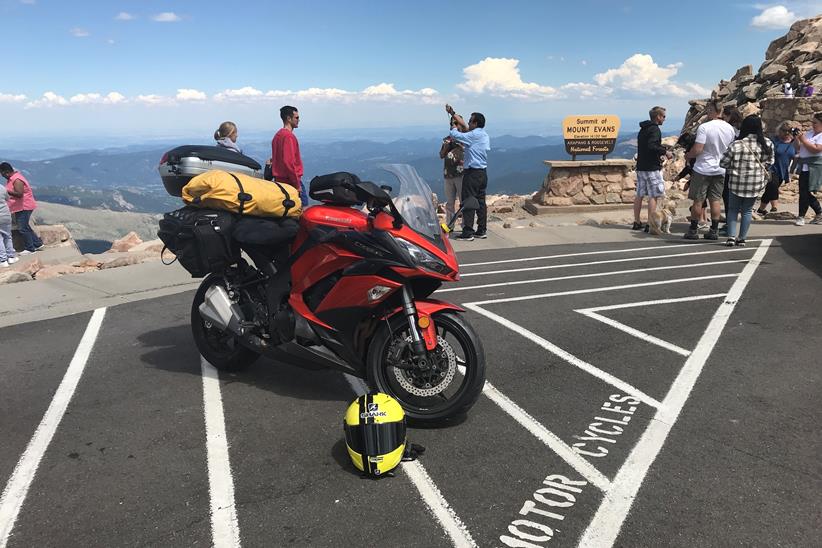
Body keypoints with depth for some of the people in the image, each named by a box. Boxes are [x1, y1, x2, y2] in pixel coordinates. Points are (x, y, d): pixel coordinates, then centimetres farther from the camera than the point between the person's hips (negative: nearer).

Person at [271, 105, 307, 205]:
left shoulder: (278, 135, 16)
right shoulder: (289, 136, -14)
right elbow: (289, 162, -21)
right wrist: (297, 184, -18)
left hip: (280, 180, 10)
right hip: (291, 181, -10)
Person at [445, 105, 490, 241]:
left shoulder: (474, 135, -15)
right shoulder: (485, 135, 12)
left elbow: (454, 134, -17)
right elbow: (464, 125, 22)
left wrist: (455, 127, 7)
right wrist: (452, 113, 28)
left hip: (472, 173, -9)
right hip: (483, 172, 9)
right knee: (481, 201, 11)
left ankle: (468, 232, -4)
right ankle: (482, 230, 15)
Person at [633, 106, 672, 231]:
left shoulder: (643, 129, 16)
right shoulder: (654, 129, -12)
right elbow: (651, 146, -25)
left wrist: (661, 151, 19)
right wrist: (665, 152, -13)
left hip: (641, 166, 9)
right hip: (652, 168, -9)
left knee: (639, 195, 10)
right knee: (653, 196, -6)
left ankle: (636, 223, 15)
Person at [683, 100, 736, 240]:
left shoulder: (704, 127, -17)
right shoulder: (730, 128, 3)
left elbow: (697, 150, -21)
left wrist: (687, 156, -3)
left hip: (703, 169, -5)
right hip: (720, 170, 5)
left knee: (698, 200, 4)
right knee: (715, 200, 10)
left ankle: (693, 231, 10)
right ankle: (714, 231, 13)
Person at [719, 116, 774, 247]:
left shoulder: (736, 145, -14)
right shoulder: (767, 144, -5)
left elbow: (723, 163, -8)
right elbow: (769, 163, 6)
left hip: (736, 183, -2)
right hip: (756, 184, 2)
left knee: (733, 209, 12)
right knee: (747, 211, 14)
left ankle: (731, 237, 3)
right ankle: (742, 238, 15)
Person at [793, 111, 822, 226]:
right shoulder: (809, 133, 16)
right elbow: (798, 148, 17)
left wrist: (803, 139, -15)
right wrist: (797, 138, 0)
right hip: (804, 167, 8)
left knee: (805, 192, -9)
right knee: (804, 192, 7)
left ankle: (801, 216, 0)